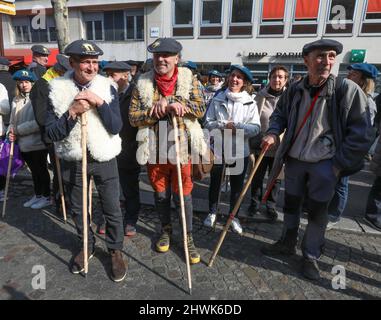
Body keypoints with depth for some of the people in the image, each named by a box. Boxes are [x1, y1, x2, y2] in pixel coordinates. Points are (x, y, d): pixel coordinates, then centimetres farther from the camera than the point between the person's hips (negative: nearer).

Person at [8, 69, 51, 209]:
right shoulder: (16, 100, 8)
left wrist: (18, 130, -15)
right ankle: (37, 195, 33)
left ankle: (46, 197, 21)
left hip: (38, 143, -6)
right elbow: (13, 121, 16)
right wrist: (11, 132, -5)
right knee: (34, 171, 18)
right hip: (24, 144, 6)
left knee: (42, 170, 6)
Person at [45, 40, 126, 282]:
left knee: (112, 209, 7)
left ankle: (115, 250, 30)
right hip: (73, 161, 2)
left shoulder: (107, 87, -6)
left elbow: (116, 128, -13)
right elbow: (52, 133, -9)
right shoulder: (57, 89, -5)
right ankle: (87, 246, 42)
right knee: (78, 209, 17)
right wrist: (73, 111, -23)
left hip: (104, 159, -1)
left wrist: (99, 102, -24)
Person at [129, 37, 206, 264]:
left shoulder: (189, 79, -1)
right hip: (155, 149, 2)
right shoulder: (143, 84, 1)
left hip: (182, 148, -1)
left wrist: (169, 101, -21)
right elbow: (133, 117, -4)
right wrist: (155, 111, -20)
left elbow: (200, 109, -12)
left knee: (183, 195, 6)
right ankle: (166, 230, 39)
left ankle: (188, 236, 26)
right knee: (161, 194, 16)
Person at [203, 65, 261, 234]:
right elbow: (208, 122, -4)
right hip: (218, 148, 0)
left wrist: (237, 127, -20)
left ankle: (234, 216, 32)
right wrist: (224, 126, -18)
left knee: (237, 185, 12)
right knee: (215, 182, 15)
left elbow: (256, 128, -8)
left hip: (240, 151, 0)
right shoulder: (218, 98, -1)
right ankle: (212, 212, 37)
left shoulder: (250, 102, -2)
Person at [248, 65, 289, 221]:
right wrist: (252, 142, -2)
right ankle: (255, 202, 34)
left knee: (276, 177, 13)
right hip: (260, 145, 0)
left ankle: (271, 206, 32)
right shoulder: (260, 96, -2)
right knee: (257, 176, 12)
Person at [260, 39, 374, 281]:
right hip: (294, 160, 4)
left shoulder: (348, 90, -13)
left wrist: (339, 164, -11)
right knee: (290, 204, 16)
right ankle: (288, 243, 39)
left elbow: (361, 133, -10)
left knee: (317, 211, 8)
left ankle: (311, 256, 29)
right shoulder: (294, 90, -3)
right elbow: (280, 113, 14)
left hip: (325, 164, -3)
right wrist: (273, 132, -6)